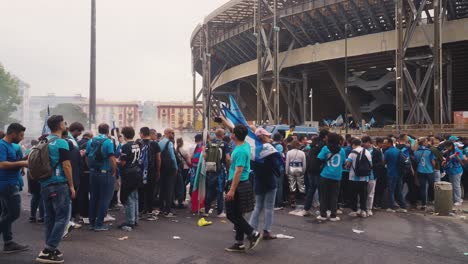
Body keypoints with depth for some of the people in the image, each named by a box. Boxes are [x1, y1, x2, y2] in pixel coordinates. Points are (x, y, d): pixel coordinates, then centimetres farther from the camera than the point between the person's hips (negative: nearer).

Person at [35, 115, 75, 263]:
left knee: (49, 217, 13)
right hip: (59, 184, -8)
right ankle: (48, 251, -7)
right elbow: (66, 166, -15)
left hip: (45, 184, 8)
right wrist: (71, 186, -9)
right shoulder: (61, 143, -12)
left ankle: (51, 249, 18)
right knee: (62, 217, -3)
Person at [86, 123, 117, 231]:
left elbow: (87, 157, 7)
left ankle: (92, 222, 21)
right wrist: (114, 172, -6)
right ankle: (99, 224, 4)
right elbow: (112, 159, -18)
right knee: (104, 199, 2)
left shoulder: (90, 142, 5)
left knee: (93, 198, 14)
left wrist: (91, 168, 16)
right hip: (105, 174, -6)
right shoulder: (108, 142, -12)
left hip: (93, 173, 6)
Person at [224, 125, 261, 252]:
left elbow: (238, 172, -25)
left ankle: (253, 233, 2)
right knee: (237, 214, 13)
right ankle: (239, 243, 18)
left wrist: (232, 190, -27)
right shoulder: (245, 145, 6)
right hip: (241, 184, 10)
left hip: (238, 185, -10)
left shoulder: (240, 151, -21)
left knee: (232, 214, -2)